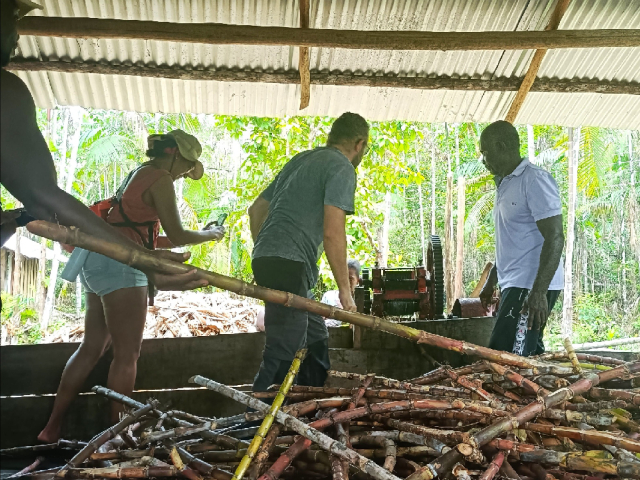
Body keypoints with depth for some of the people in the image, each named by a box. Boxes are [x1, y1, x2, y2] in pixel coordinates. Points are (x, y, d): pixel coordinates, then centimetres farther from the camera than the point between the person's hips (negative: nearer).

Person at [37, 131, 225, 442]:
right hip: (118, 264, -10)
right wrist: (210, 235, 7)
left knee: (92, 348, 13)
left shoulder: (139, 174, 21)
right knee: (127, 353, -6)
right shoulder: (160, 179, -8)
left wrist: (173, 246, 22)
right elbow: (177, 235, -9)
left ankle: (52, 428, 16)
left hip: (97, 263, 10)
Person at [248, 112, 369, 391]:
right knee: (284, 351, -8)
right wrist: (344, 289, -7)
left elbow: (256, 210, 26)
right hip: (289, 264, -9)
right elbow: (333, 233, -14)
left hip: (265, 259, 9)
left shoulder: (301, 159, 23)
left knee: (316, 340, 17)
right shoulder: (342, 168, -3)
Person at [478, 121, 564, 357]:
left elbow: (555, 238, -19)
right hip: (515, 285, 10)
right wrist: (491, 282, 24)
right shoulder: (507, 184, 17)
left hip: (532, 288, -10)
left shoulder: (534, 180, -12)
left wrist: (538, 292, -26)